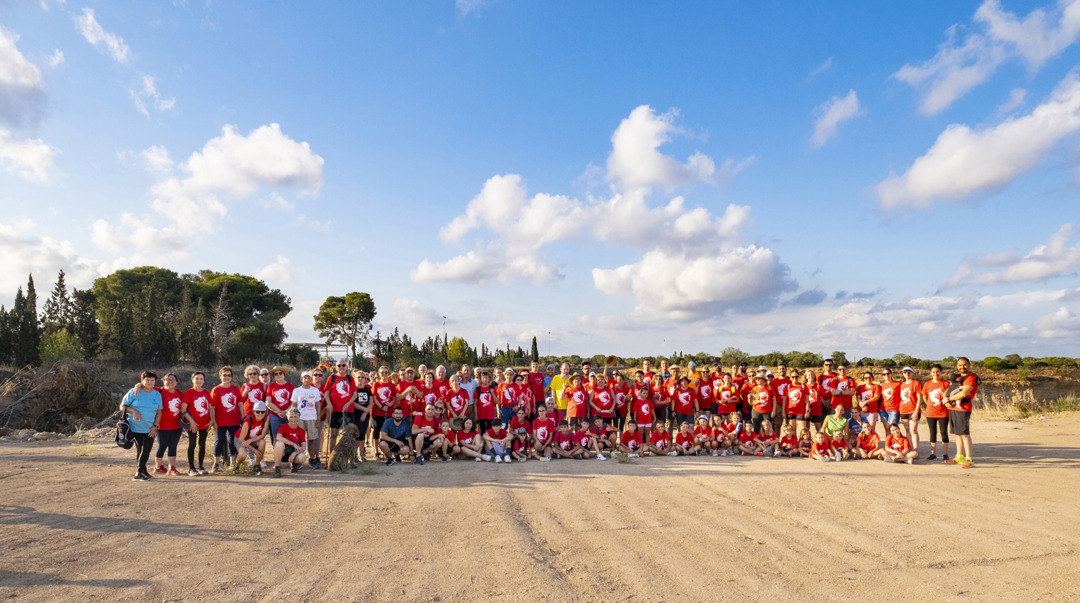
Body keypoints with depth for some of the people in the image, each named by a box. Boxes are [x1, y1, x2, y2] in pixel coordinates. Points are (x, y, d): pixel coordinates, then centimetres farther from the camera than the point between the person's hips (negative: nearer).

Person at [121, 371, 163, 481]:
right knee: (139, 450, 3)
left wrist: (155, 426, -1)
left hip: (150, 429, 2)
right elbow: (122, 407, 0)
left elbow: (159, 412, 10)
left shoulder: (157, 395, 7)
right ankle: (141, 472, 11)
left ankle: (139, 472, 7)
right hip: (135, 427, -2)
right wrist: (134, 411, -18)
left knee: (147, 450, -4)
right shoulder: (134, 392, -2)